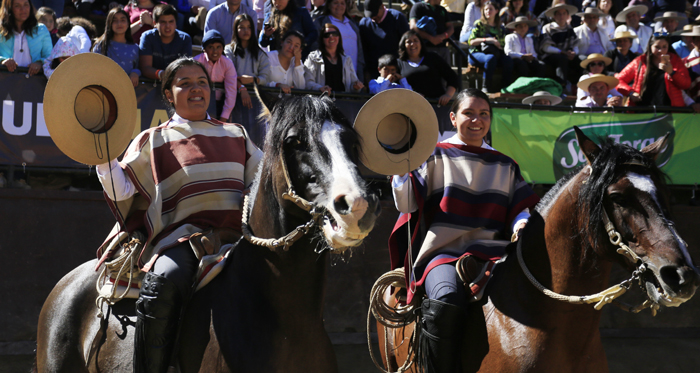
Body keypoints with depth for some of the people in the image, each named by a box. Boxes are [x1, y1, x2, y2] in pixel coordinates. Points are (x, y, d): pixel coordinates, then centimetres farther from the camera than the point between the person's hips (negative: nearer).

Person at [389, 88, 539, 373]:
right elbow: (407, 203, 2)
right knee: (448, 301, -37)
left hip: (489, 253, 3)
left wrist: (522, 223, -5)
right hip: (442, 251, -3)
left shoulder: (505, 166, 21)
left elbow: (521, 208, 18)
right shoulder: (436, 157, 11)